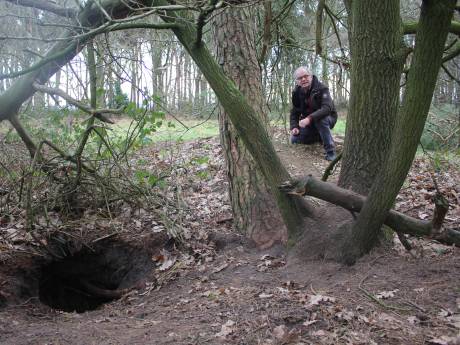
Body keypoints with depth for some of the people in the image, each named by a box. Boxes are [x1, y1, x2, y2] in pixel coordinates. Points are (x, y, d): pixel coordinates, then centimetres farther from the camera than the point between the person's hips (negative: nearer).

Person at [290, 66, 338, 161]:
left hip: (327, 118, -6)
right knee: (294, 140, -6)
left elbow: (327, 108, -37)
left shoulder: (321, 88, -23)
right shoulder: (297, 92, -5)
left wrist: (310, 118, -47)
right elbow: (295, 112, 5)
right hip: (309, 122, 6)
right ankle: (319, 137, 17)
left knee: (320, 119, -40)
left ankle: (330, 151, -29)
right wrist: (294, 127, -13)